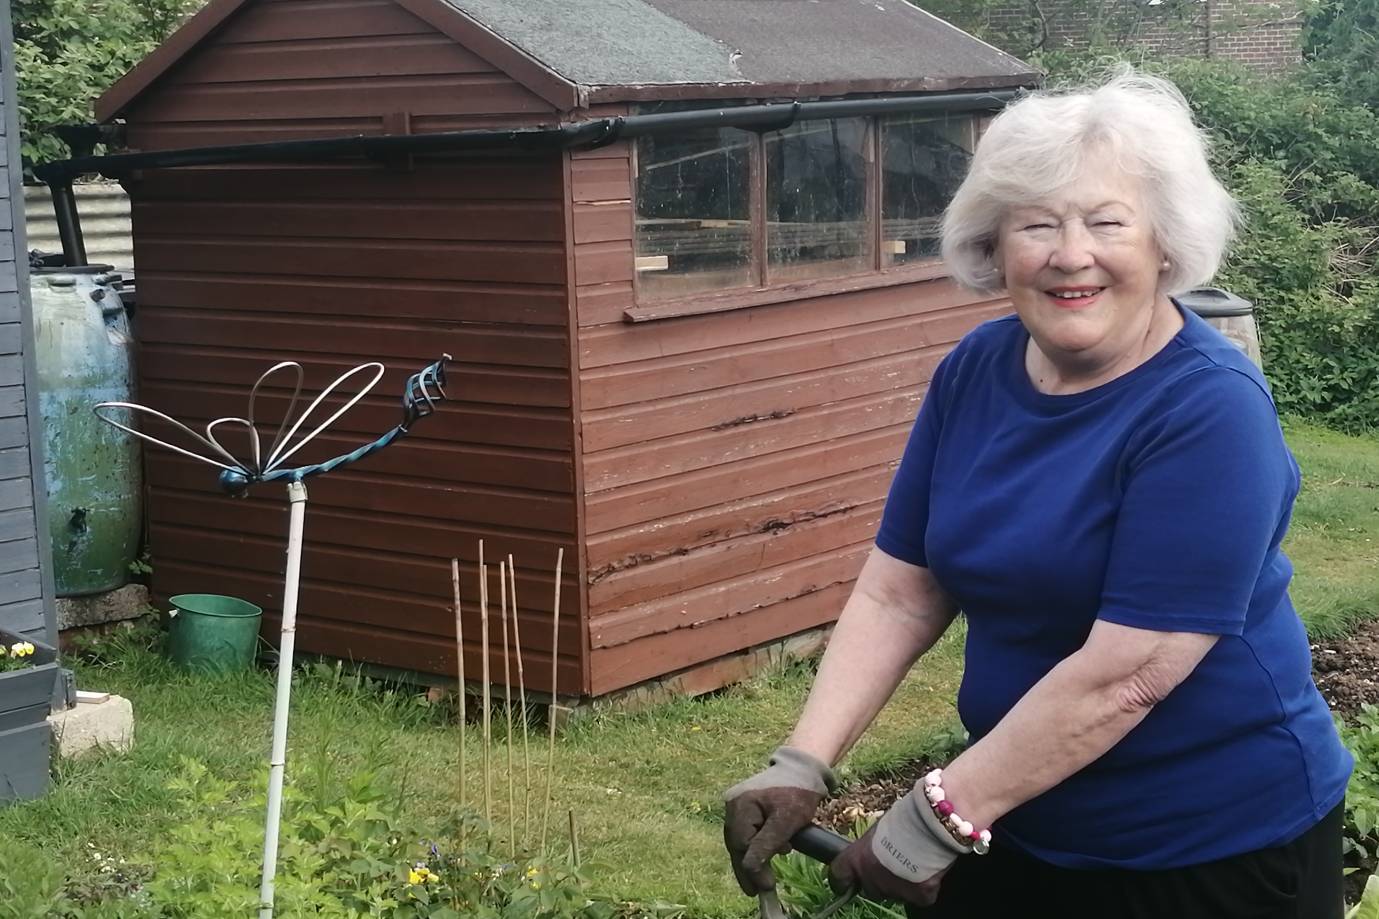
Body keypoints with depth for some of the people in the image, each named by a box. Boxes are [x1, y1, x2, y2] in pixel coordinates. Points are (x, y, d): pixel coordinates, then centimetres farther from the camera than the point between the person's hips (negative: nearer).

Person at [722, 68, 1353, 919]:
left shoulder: (1210, 410, -22)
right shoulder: (975, 370, -3)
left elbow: (1124, 674, -26)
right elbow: (898, 594, 0)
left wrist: (938, 818, -22)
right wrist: (802, 766, -11)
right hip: (1020, 822, 5)